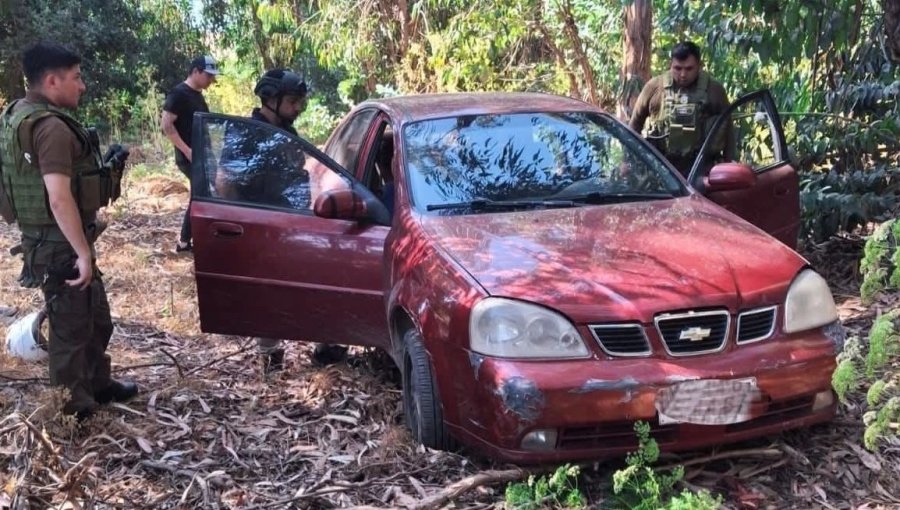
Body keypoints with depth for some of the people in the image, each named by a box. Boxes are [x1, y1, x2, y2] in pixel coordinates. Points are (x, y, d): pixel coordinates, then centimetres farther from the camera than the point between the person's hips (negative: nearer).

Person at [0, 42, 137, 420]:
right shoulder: (51, 126, -23)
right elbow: (59, 198, -29)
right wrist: (83, 252, -25)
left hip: (49, 236, 10)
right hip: (59, 242, -10)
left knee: (95, 316, 22)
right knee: (72, 325, 4)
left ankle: (97, 384, 38)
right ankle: (73, 407, 19)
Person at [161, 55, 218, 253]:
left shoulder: (197, 94, 14)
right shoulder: (179, 93, -13)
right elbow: (166, 125, -19)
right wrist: (187, 150, -23)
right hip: (189, 158, -9)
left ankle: (184, 242, 21)